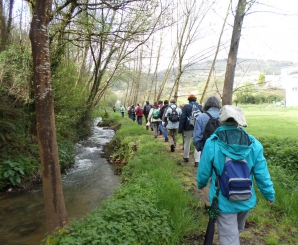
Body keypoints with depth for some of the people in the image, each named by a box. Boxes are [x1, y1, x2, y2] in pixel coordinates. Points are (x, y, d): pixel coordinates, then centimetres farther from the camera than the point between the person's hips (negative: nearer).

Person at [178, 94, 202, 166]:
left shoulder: (186, 106, -6)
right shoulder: (200, 106, 4)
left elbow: (182, 118, -9)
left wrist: (180, 130, -5)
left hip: (188, 128, -2)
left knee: (187, 142, 16)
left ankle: (186, 157, 31)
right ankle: (197, 161, 0)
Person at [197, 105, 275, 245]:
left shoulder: (212, 143, -19)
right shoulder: (253, 144, -13)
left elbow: (204, 171, -9)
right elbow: (262, 174, -7)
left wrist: (201, 184, 13)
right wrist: (269, 194, 11)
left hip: (224, 201, -4)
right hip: (246, 200, 4)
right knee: (237, 229, 32)